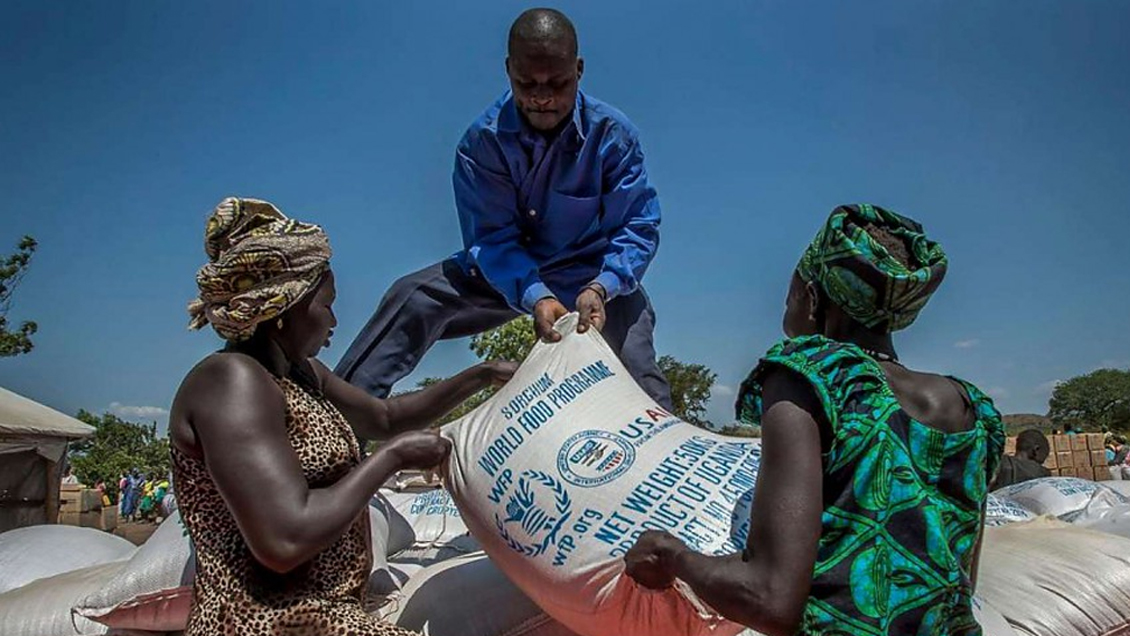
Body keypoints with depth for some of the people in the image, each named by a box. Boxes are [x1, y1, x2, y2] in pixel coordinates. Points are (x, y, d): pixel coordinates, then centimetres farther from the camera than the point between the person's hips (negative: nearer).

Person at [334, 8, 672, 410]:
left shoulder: (613, 134, -16)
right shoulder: (484, 139, -15)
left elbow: (638, 226, -16)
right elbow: (492, 236, -19)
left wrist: (601, 288, -35)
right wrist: (535, 297, -38)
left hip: (592, 274, 0)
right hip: (506, 271, 1)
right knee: (412, 298, -18)